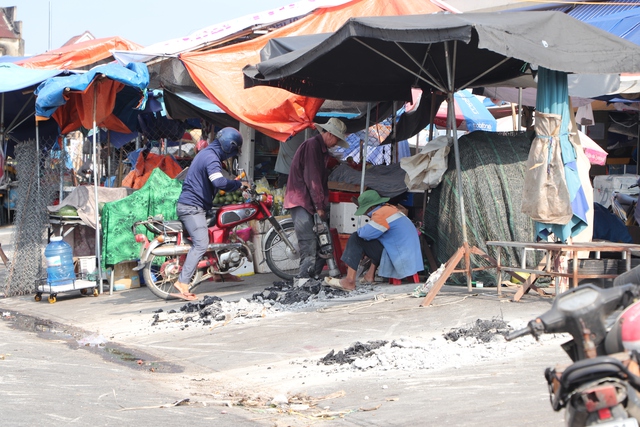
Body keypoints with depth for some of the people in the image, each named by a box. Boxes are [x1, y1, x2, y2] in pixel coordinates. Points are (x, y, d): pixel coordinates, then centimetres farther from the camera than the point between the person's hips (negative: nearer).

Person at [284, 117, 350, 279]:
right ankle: (303, 278, -15)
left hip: (312, 202, 10)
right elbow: (312, 178, -18)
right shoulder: (311, 145, -13)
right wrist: (319, 206, -17)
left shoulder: (323, 150, 19)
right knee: (309, 243, -16)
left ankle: (315, 276, 3)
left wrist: (323, 204, 8)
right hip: (301, 201, -9)